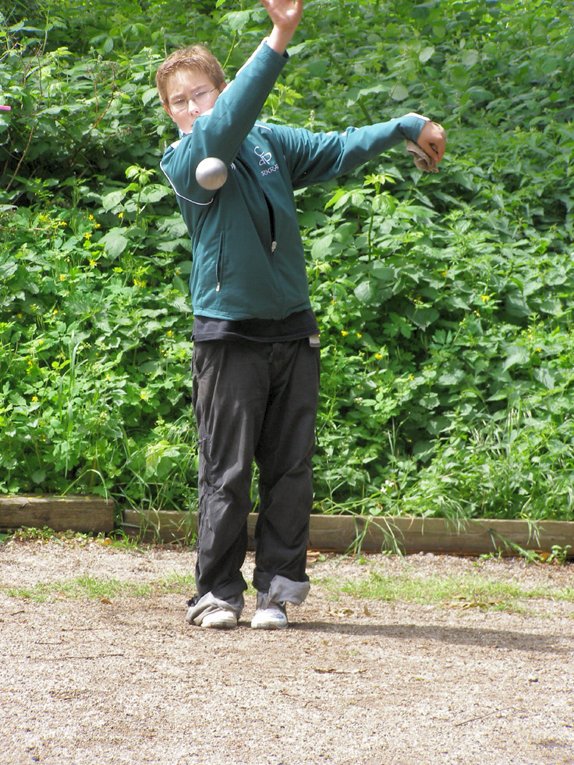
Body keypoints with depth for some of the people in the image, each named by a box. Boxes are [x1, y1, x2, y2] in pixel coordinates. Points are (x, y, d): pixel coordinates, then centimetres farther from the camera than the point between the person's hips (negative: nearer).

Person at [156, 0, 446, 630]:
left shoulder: (272, 143, 8)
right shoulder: (182, 163, -8)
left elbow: (339, 151, 18)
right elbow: (224, 128, -26)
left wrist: (408, 126, 13)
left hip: (293, 330, 5)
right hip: (229, 336, -4)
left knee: (290, 471, 4)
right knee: (228, 473, -4)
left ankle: (277, 588, 11)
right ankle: (216, 594, 4)